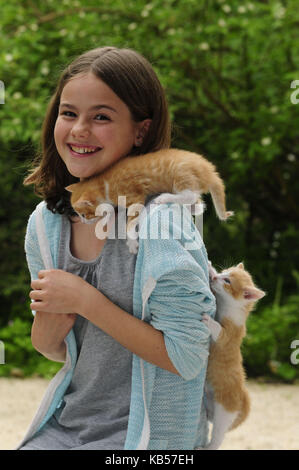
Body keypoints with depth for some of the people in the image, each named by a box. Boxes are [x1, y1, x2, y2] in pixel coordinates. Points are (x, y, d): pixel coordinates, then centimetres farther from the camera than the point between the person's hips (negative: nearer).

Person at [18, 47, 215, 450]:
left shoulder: (162, 222, -18)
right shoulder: (46, 222, 1)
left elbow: (186, 359, -20)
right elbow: (54, 350, 11)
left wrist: (86, 300, -20)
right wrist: (48, 331, -12)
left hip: (148, 434, -5)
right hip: (65, 424, 5)